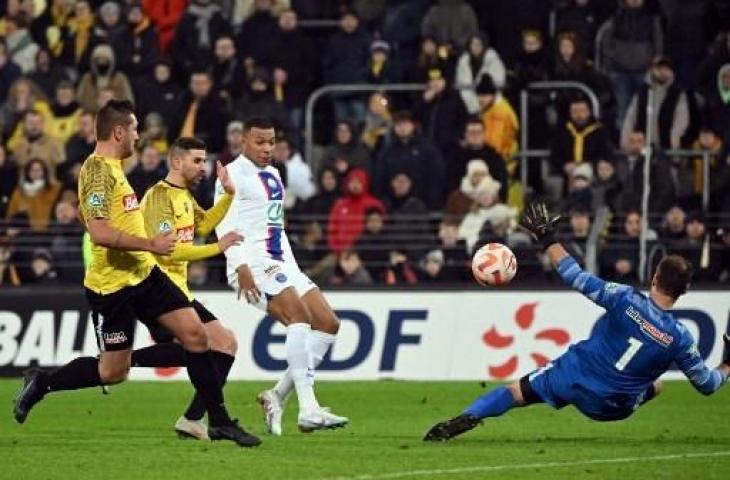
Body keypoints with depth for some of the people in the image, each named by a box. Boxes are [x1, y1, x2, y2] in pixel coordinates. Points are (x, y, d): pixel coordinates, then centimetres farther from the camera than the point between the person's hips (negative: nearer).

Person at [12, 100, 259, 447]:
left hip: (144, 275, 9)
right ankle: (41, 383, 21)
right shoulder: (97, 170, -18)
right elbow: (100, 233, -28)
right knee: (113, 372, 0)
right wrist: (150, 244, -21)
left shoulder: (112, 168, 13)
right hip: (112, 285, -9)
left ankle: (219, 421, 3)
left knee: (195, 334, -1)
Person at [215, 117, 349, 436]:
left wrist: (293, 268, 22)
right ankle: (308, 409, -34)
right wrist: (241, 266, -25)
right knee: (299, 315, -27)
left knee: (328, 323, 0)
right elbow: (224, 224, -14)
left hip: (281, 265, 9)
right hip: (253, 264, -9)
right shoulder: (233, 174, -4)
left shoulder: (273, 176, 23)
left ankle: (278, 396, 4)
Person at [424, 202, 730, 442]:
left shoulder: (626, 300, -18)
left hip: (573, 377, -1)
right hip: (611, 408, 1)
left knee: (514, 393, 12)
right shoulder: (679, 338, -12)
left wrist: (547, 240, -7)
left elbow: (577, 279, -17)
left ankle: (467, 418, -10)